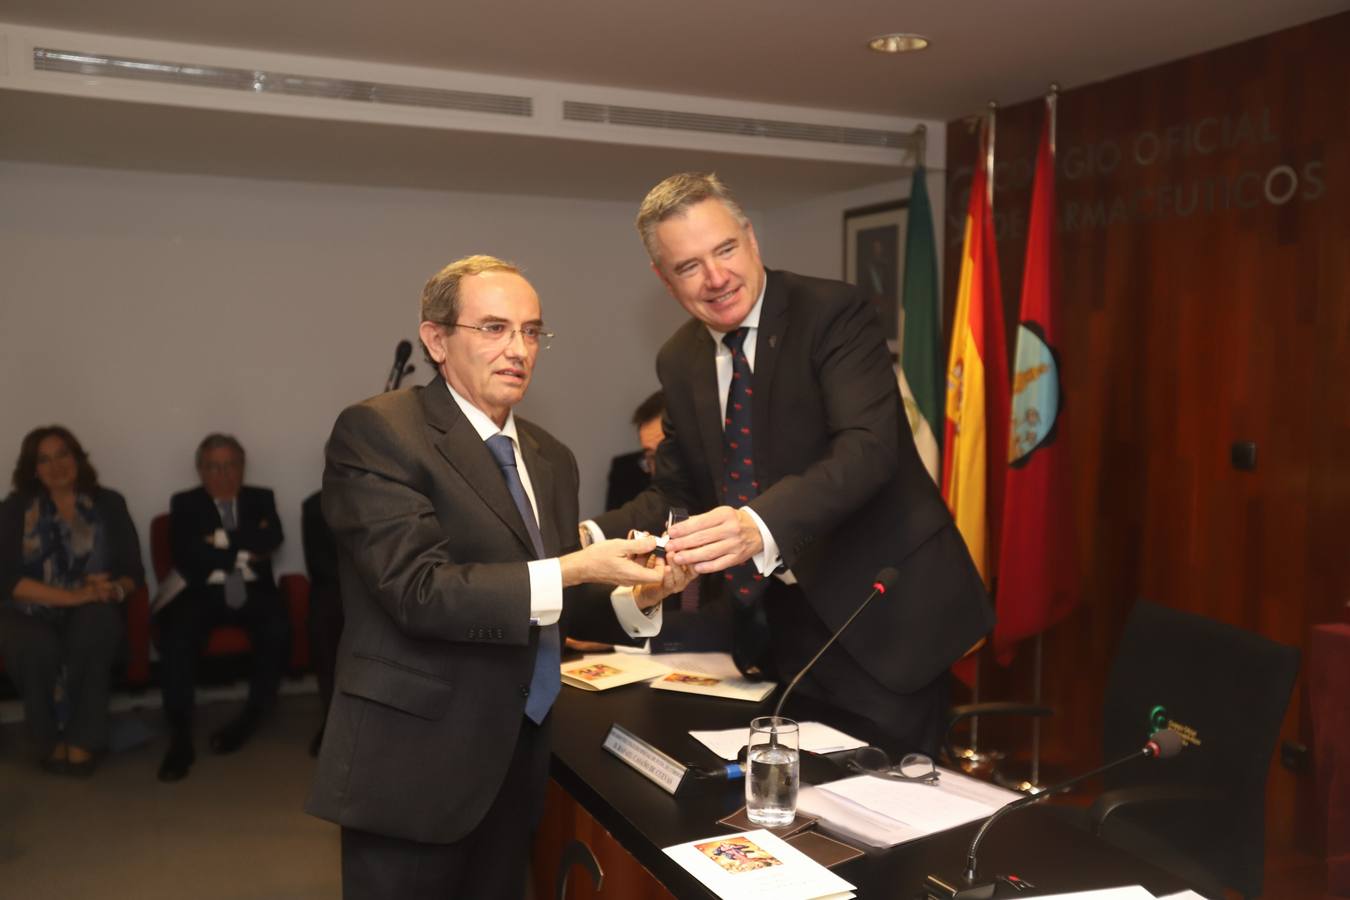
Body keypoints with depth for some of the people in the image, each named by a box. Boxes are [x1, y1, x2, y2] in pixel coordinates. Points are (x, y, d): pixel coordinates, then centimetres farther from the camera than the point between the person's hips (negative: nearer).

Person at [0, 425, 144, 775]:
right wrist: (73, 596, -21)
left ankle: (81, 740, -22)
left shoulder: (109, 504, 7)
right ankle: (49, 740, -8)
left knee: (96, 624, -35)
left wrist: (114, 589, -20)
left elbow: (134, 571, 4)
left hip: (93, 615, 1)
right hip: (29, 615, 0)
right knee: (38, 646, -35)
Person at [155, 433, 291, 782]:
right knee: (176, 633, -32)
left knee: (278, 628, -31)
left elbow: (273, 539, -2)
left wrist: (224, 539, -7)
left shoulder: (261, 499, 18)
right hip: (202, 592, 0)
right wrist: (244, 551, -3)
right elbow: (186, 554, -2)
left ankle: (253, 715, -12)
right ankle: (180, 735, -26)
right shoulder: (185, 504, 14)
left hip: (252, 590, 1)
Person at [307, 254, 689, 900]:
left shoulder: (550, 457, 10)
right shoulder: (376, 431, -13)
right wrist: (572, 568, -27)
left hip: (519, 756, 7)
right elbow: (418, 589, -22)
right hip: (417, 761, -7)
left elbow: (547, 605, 10)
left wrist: (638, 596, -8)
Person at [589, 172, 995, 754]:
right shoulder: (678, 361, 5)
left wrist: (760, 526, -43)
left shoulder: (834, 313, -14)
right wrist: (593, 537, -9)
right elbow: (676, 493, 10)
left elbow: (868, 447, -27)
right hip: (777, 626, 5)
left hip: (880, 608, -5)